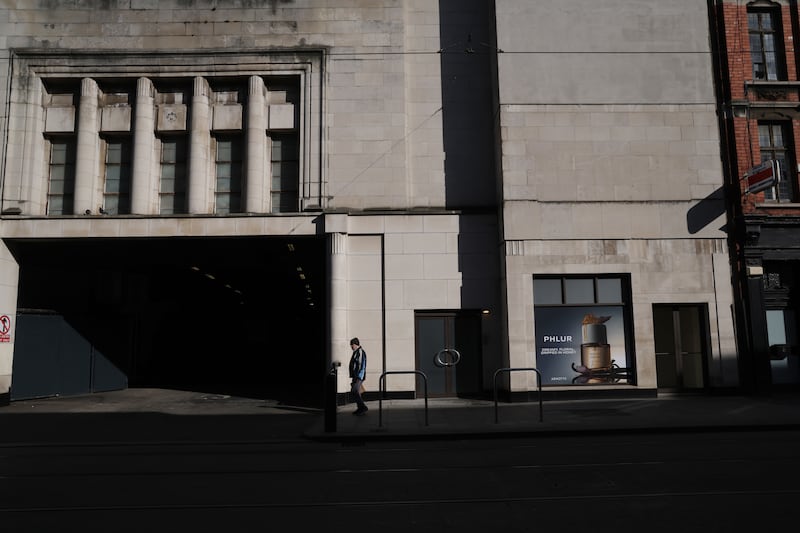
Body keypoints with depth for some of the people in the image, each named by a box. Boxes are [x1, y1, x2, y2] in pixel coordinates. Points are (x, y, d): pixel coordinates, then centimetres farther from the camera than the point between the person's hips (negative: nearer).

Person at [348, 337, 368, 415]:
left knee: (354, 391, -15)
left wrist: (359, 378, -23)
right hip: (355, 376, 10)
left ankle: (363, 407, -9)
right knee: (354, 392, 10)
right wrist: (352, 377, 21)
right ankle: (360, 408, 17)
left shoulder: (361, 352, -15)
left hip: (359, 376, -10)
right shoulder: (355, 352, 16)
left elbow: (362, 366, -20)